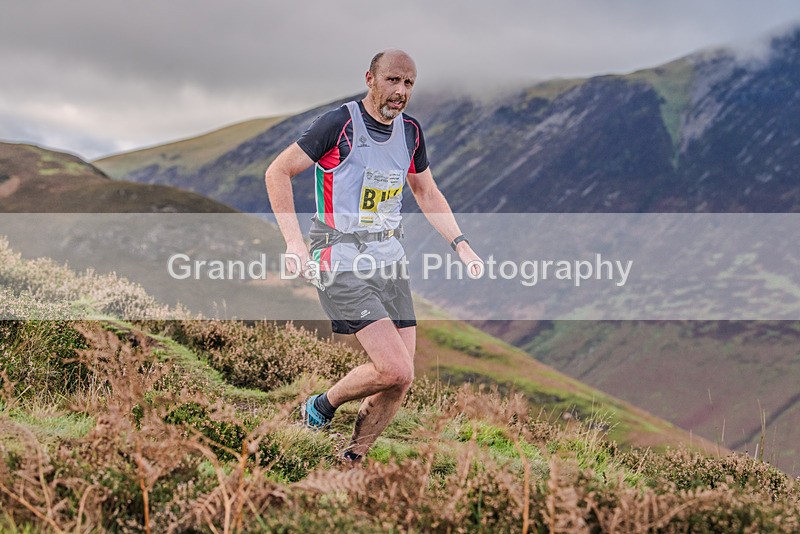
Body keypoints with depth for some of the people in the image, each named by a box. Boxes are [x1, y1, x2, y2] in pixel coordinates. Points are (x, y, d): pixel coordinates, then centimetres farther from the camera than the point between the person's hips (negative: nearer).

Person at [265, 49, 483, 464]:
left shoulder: (410, 131, 7)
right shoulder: (340, 124, -12)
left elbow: (427, 194, 23)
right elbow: (277, 173, -8)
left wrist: (460, 243, 10)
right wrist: (294, 242, -16)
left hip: (389, 260, 7)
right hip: (341, 262, -7)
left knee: (399, 381, 2)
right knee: (395, 370, -18)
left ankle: (351, 462, 19)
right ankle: (321, 407, 9)